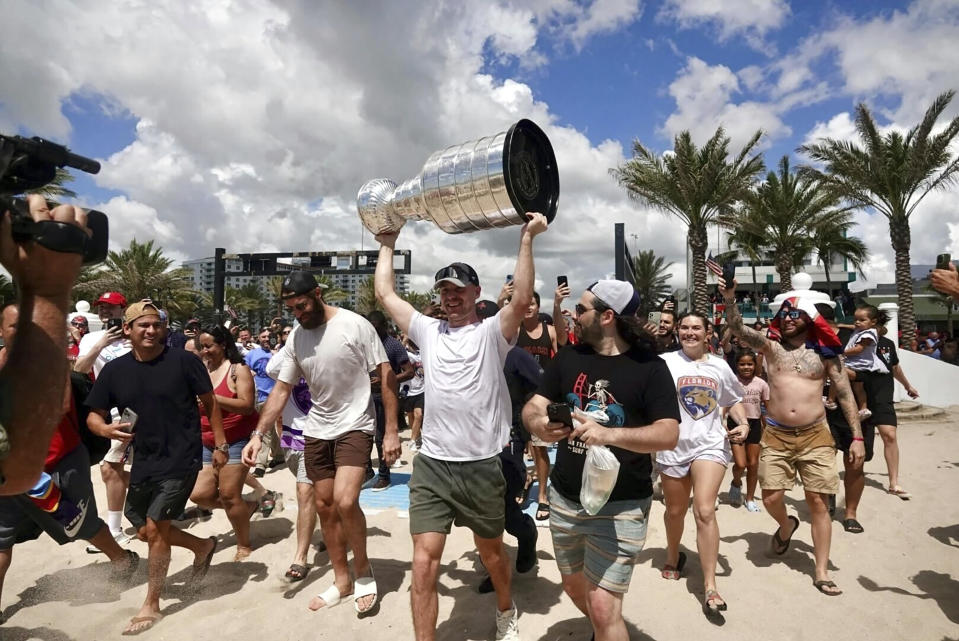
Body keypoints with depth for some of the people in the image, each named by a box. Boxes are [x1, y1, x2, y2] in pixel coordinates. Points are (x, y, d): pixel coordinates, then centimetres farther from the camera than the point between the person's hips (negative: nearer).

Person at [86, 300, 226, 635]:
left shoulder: (184, 361, -13)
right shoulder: (114, 370, -2)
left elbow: (209, 401, -4)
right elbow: (93, 416, 6)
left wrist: (220, 444, -5)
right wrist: (106, 429, -18)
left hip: (181, 460, -5)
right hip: (144, 462, 6)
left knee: (155, 528, -5)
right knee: (146, 531, 14)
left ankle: (151, 605, 16)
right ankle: (203, 546, 39)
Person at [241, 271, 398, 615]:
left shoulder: (355, 325, -16)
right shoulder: (296, 337, 1)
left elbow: (386, 376, -13)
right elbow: (281, 390, 7)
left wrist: (391, 431, -16)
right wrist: (258, 435, -1)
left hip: (355, 426, -6)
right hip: (317, 430, 6)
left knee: (345, 501, -21)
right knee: (324, 506, 12)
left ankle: (363, 568, 7)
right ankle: (341, 580, 30)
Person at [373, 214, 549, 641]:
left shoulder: (492, 333, -4)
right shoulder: (428, 331, 8)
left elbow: (521, 300, -22)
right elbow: (385, 293, 10)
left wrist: (526, 239, -23)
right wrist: (387, 246, 16)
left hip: (482, 466, -2)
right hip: (431, 465, 3)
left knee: (491, 551, 20)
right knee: (424, 564, -2)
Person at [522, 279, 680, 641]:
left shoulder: (650, 367, -11)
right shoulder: (567, 358, 1)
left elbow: (669, 434, -18)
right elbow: (532, 407, 0)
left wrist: (609, 434, -34)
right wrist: (539, 425, -25)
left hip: (621, 506, -5)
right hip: (564, 498, 5)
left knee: (603, 607, -7)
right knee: (574, 587, 23)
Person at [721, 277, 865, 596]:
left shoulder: (824, 353, 2)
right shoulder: (770, 346, 1)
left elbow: (845, 395, 5)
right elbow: (738, 328, -16)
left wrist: (857, 437, -2)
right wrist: (729, 298, -34)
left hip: (815, 435, 0)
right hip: (776, 435, 0)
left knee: (818, 502, 2)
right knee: (771, 498, -2)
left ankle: (822, 572, 14)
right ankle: (787, 525, 34)